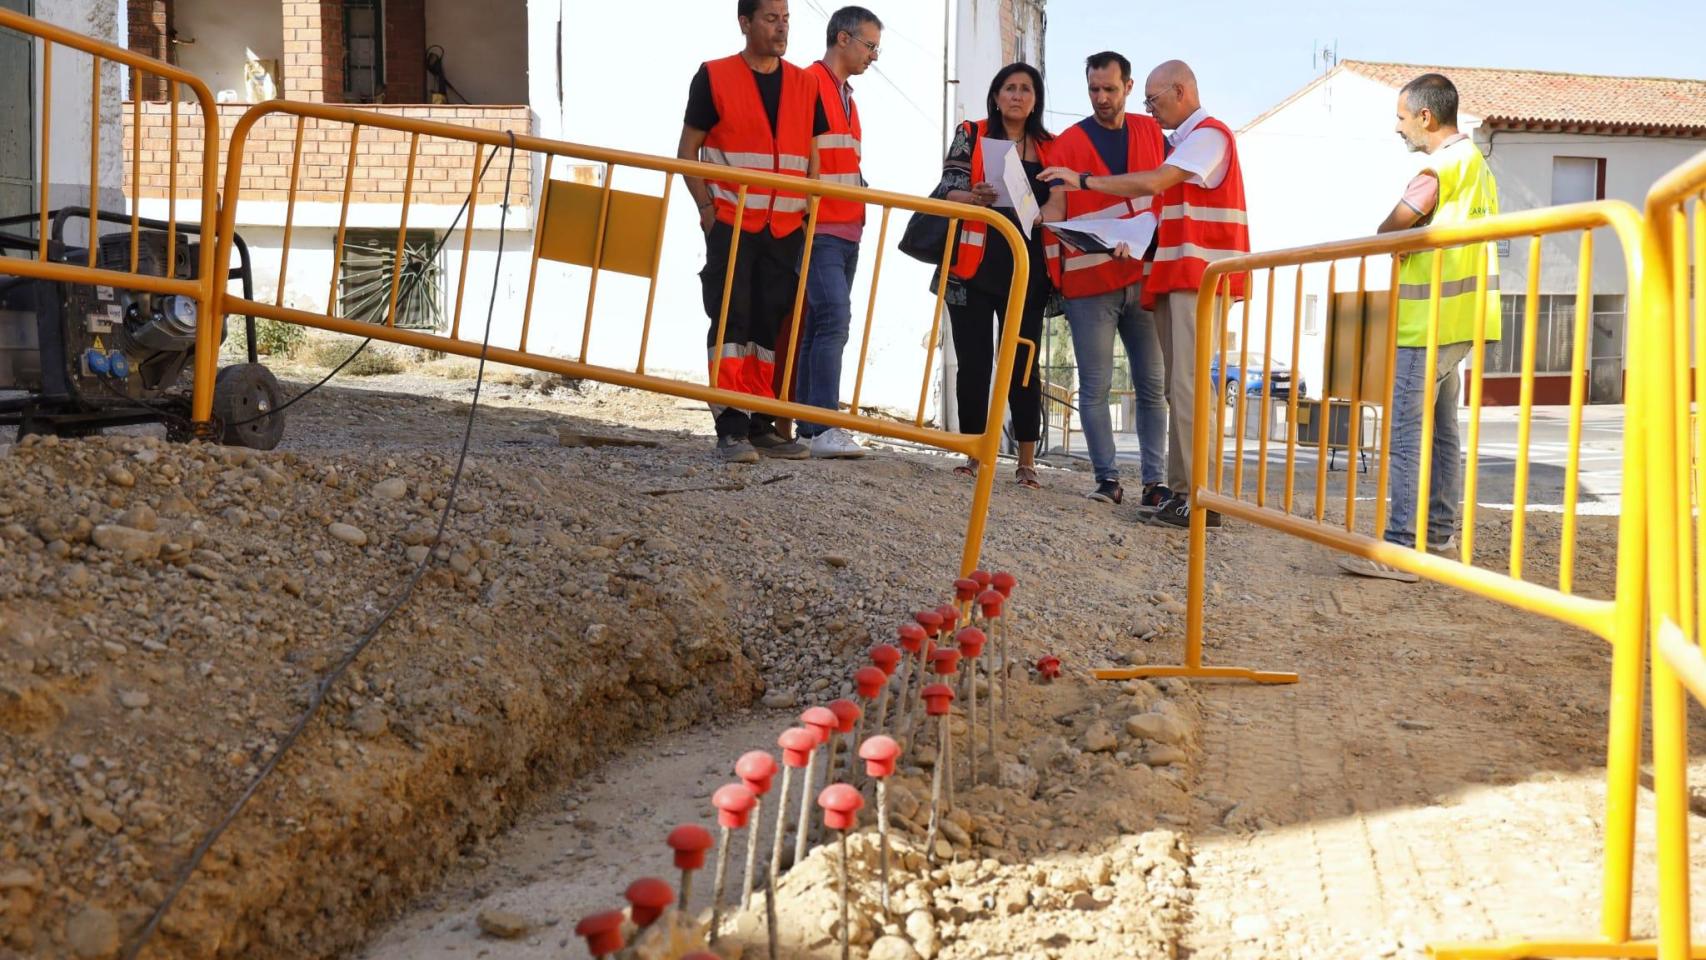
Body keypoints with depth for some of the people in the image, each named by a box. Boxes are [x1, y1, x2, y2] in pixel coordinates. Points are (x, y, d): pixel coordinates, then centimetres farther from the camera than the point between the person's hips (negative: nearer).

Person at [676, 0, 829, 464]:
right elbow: (687, 150, 2)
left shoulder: (804, 85, 12)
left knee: (772, 328, 7)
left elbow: (813, 156, 15)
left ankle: (762, 425, 15)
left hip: (786, 229, 4)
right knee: (731, 322, -6)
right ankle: (731, 429, -4)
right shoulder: (714, 77, 1)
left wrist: (809, 213, 5)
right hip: (730, 225, -4)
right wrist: (707, 208, -8)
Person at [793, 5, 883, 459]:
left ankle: (808, 427, 8)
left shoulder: (846, 95, 22)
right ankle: (824, 427, -19)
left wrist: (862, 203, 16)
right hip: (819, 229, -9)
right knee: (834, 318, -17)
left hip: (847, 230, 9)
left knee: (824, 323, 6)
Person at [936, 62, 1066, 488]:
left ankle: (1027, 461, 1)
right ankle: (972, 453, 9)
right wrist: (975, 197, -21)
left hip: (1025, 269, 1)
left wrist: (1047, 214, -13)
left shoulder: (1050, 148, 13)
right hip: (974, 265, -1)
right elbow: (948, 190, 0)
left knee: (1022, 362, -3)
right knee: (973, 361, 0)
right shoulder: (971, 135, 9)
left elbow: (1058, 203, 11)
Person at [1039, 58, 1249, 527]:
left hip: (1200, 277, -10)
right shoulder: (1183, 141, 23)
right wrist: (1139, 244, 9)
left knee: (1188, 384, -15)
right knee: (1178, 387, 7)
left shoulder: (1209, 134, -7)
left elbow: (1154, 183, -20)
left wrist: (1083, 180, -15)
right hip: (1176, 277, 10)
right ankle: (1181, 490, 9)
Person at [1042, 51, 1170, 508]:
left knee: (1152, 384, 3)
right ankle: (1107, 478, 6)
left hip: (1144, 278, 3)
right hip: (1089, 283, -2)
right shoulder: (1067, 143, 3)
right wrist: (1055, 277, -10)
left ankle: (1154, 480, 8)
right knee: (1095, 386, -2)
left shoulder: (1152, 132, 12)